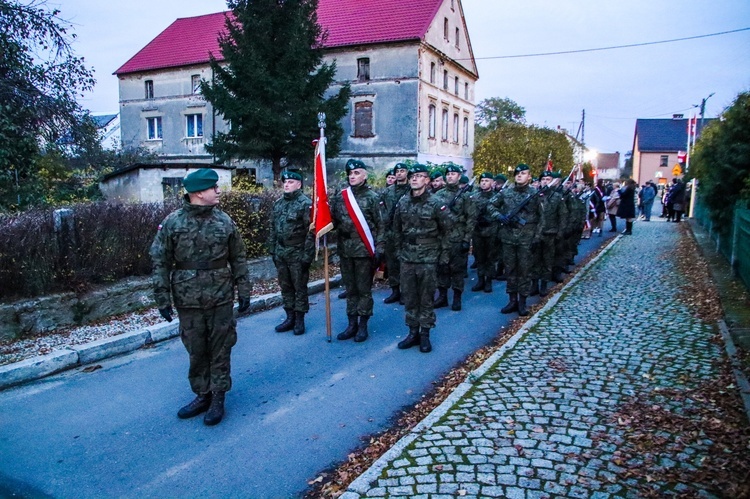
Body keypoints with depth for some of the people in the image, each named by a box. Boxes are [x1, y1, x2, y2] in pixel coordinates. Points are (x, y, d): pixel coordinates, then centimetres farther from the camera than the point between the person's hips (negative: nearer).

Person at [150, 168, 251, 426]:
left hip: (221, 298, 1)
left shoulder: (224, 220, 1)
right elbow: (160, 262, -2)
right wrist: (162, 298, -4)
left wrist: (244, 291, 4)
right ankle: (202, 394, 27)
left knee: (220, 349, 6)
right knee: (196, 350, 10)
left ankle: (217, 398, 18)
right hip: (188, 299, 0)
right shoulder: (172, 222, -4)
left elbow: (239, 258, 5)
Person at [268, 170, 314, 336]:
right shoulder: (278, 203, 10)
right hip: (280, 253, 7)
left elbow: (311, 232, -15)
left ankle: (300, 320, 15)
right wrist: (272, 250, 12)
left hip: (297, 254, -6)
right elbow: (272, 229, 16)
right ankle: (290, 318, 25)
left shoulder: (305, 204, -11)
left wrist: (307, 255, -17)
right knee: (285, 286, 13)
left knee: (300, 287, 4)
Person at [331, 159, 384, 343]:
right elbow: (333, 220, 9)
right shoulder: (340, 196, 7)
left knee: (364, 289, 4)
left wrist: (379, 250, -10)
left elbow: (380, 226, -5)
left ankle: (363, 326, 14)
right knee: (350, 289, 12)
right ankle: (352, 324, 22)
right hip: (345, 250, 4)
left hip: (364, 250, -4)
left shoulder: (372, 197, -4)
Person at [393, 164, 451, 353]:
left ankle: (425, 334, 15)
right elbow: (397, 228, 15)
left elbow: (446, 230, -3)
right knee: (409, 297, 9)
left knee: (426, 297, 4)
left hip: (428, 259, -4)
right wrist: (399, 249, 13)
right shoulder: (402, 202, 5)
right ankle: (413, 332, 21)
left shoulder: (435, 203, -7)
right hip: (407, 258, 4)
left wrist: (444, 254, -3)